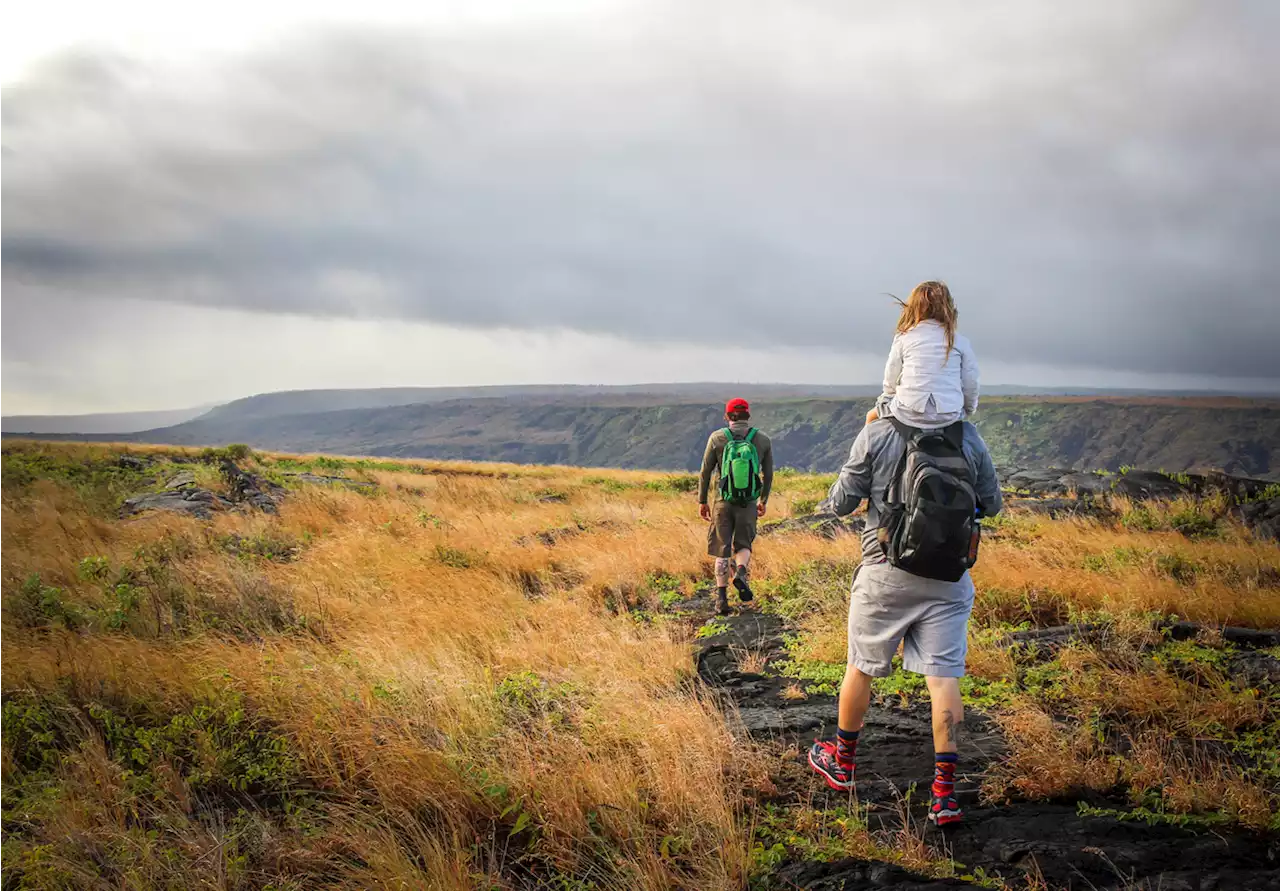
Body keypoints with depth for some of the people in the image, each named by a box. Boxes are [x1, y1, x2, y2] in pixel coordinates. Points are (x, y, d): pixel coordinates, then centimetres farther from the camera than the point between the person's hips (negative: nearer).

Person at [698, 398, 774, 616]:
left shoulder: (717, 438, -4)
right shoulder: (763, 440, 0)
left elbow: (706, 471, -1)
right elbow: (768, 474, 8)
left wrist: (702, 501, 9)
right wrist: (764, 500, 21)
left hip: (722, 502, 0)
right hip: (749, 503, 0)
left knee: (722, 551, 9)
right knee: (744, 545, 15)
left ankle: (721, 598, 6)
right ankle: (741, 572, -16)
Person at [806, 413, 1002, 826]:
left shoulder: (876, 435, -10)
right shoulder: (968, 436, -3)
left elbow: (841, 503, -4)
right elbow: (991, 504, 8)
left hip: (886, 574, -1)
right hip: (948, 576, 2)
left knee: (861, 666, 15)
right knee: (943, 675, 1)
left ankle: (841, 761, 32)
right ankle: (944, 791, -2)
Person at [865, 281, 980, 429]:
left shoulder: (903, 338, 2)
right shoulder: (961, 342, 4)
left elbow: (891, 380, 6)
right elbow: (971, 384, 6)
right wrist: (969, 410, 25)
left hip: (909, 413, -1)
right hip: (949, 417, 2)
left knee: (872, 416, 25)